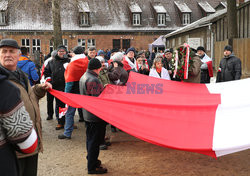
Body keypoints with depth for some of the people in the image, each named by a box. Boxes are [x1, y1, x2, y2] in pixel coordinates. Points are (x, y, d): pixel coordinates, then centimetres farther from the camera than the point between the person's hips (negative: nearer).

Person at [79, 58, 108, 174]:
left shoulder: (84, 77, 10)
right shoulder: (94, 80, -23)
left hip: (87, 114, 10)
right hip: (95, 116, -10)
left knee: (90, 138, 21)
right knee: (95, 141, 0)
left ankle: (91, 159, 37)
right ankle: (92, 167, 10)